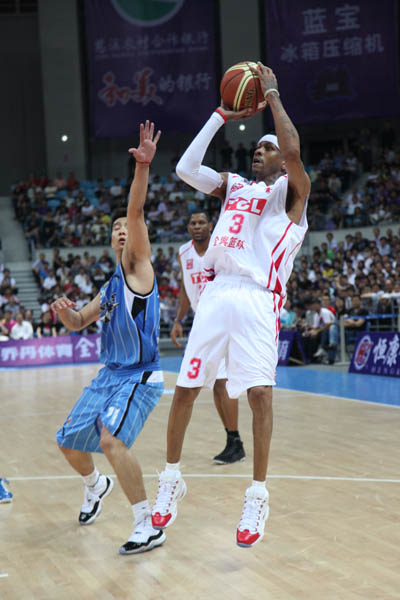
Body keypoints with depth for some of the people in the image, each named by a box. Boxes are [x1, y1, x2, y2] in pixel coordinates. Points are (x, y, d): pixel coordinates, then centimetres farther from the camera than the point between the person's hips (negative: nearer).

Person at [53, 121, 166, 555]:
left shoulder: (137, 266, -5)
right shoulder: (109, 289, 16)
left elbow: (136, 212, -20)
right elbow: (78, 323, 21)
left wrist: (143, 167, -35)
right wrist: (65, 313, -3)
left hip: (139, 377, -9)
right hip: (109, 374, 9)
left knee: (111, 439, -30)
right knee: (68, 442, 16)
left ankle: (148, 527, -22)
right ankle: (95, 487, 48)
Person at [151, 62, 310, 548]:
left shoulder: (291, 190, 7)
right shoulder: (234, 185, 23)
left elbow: (293, 150, -14)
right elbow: (186, 168, 14)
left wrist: (273, 96, -3)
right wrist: (220, 116, 15)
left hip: (258, 298, -5)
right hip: (216, 293, 5)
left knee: (259, 392, -13)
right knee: (185, 389, 4)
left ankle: (258, 494, -3)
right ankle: (172, 478, 19)